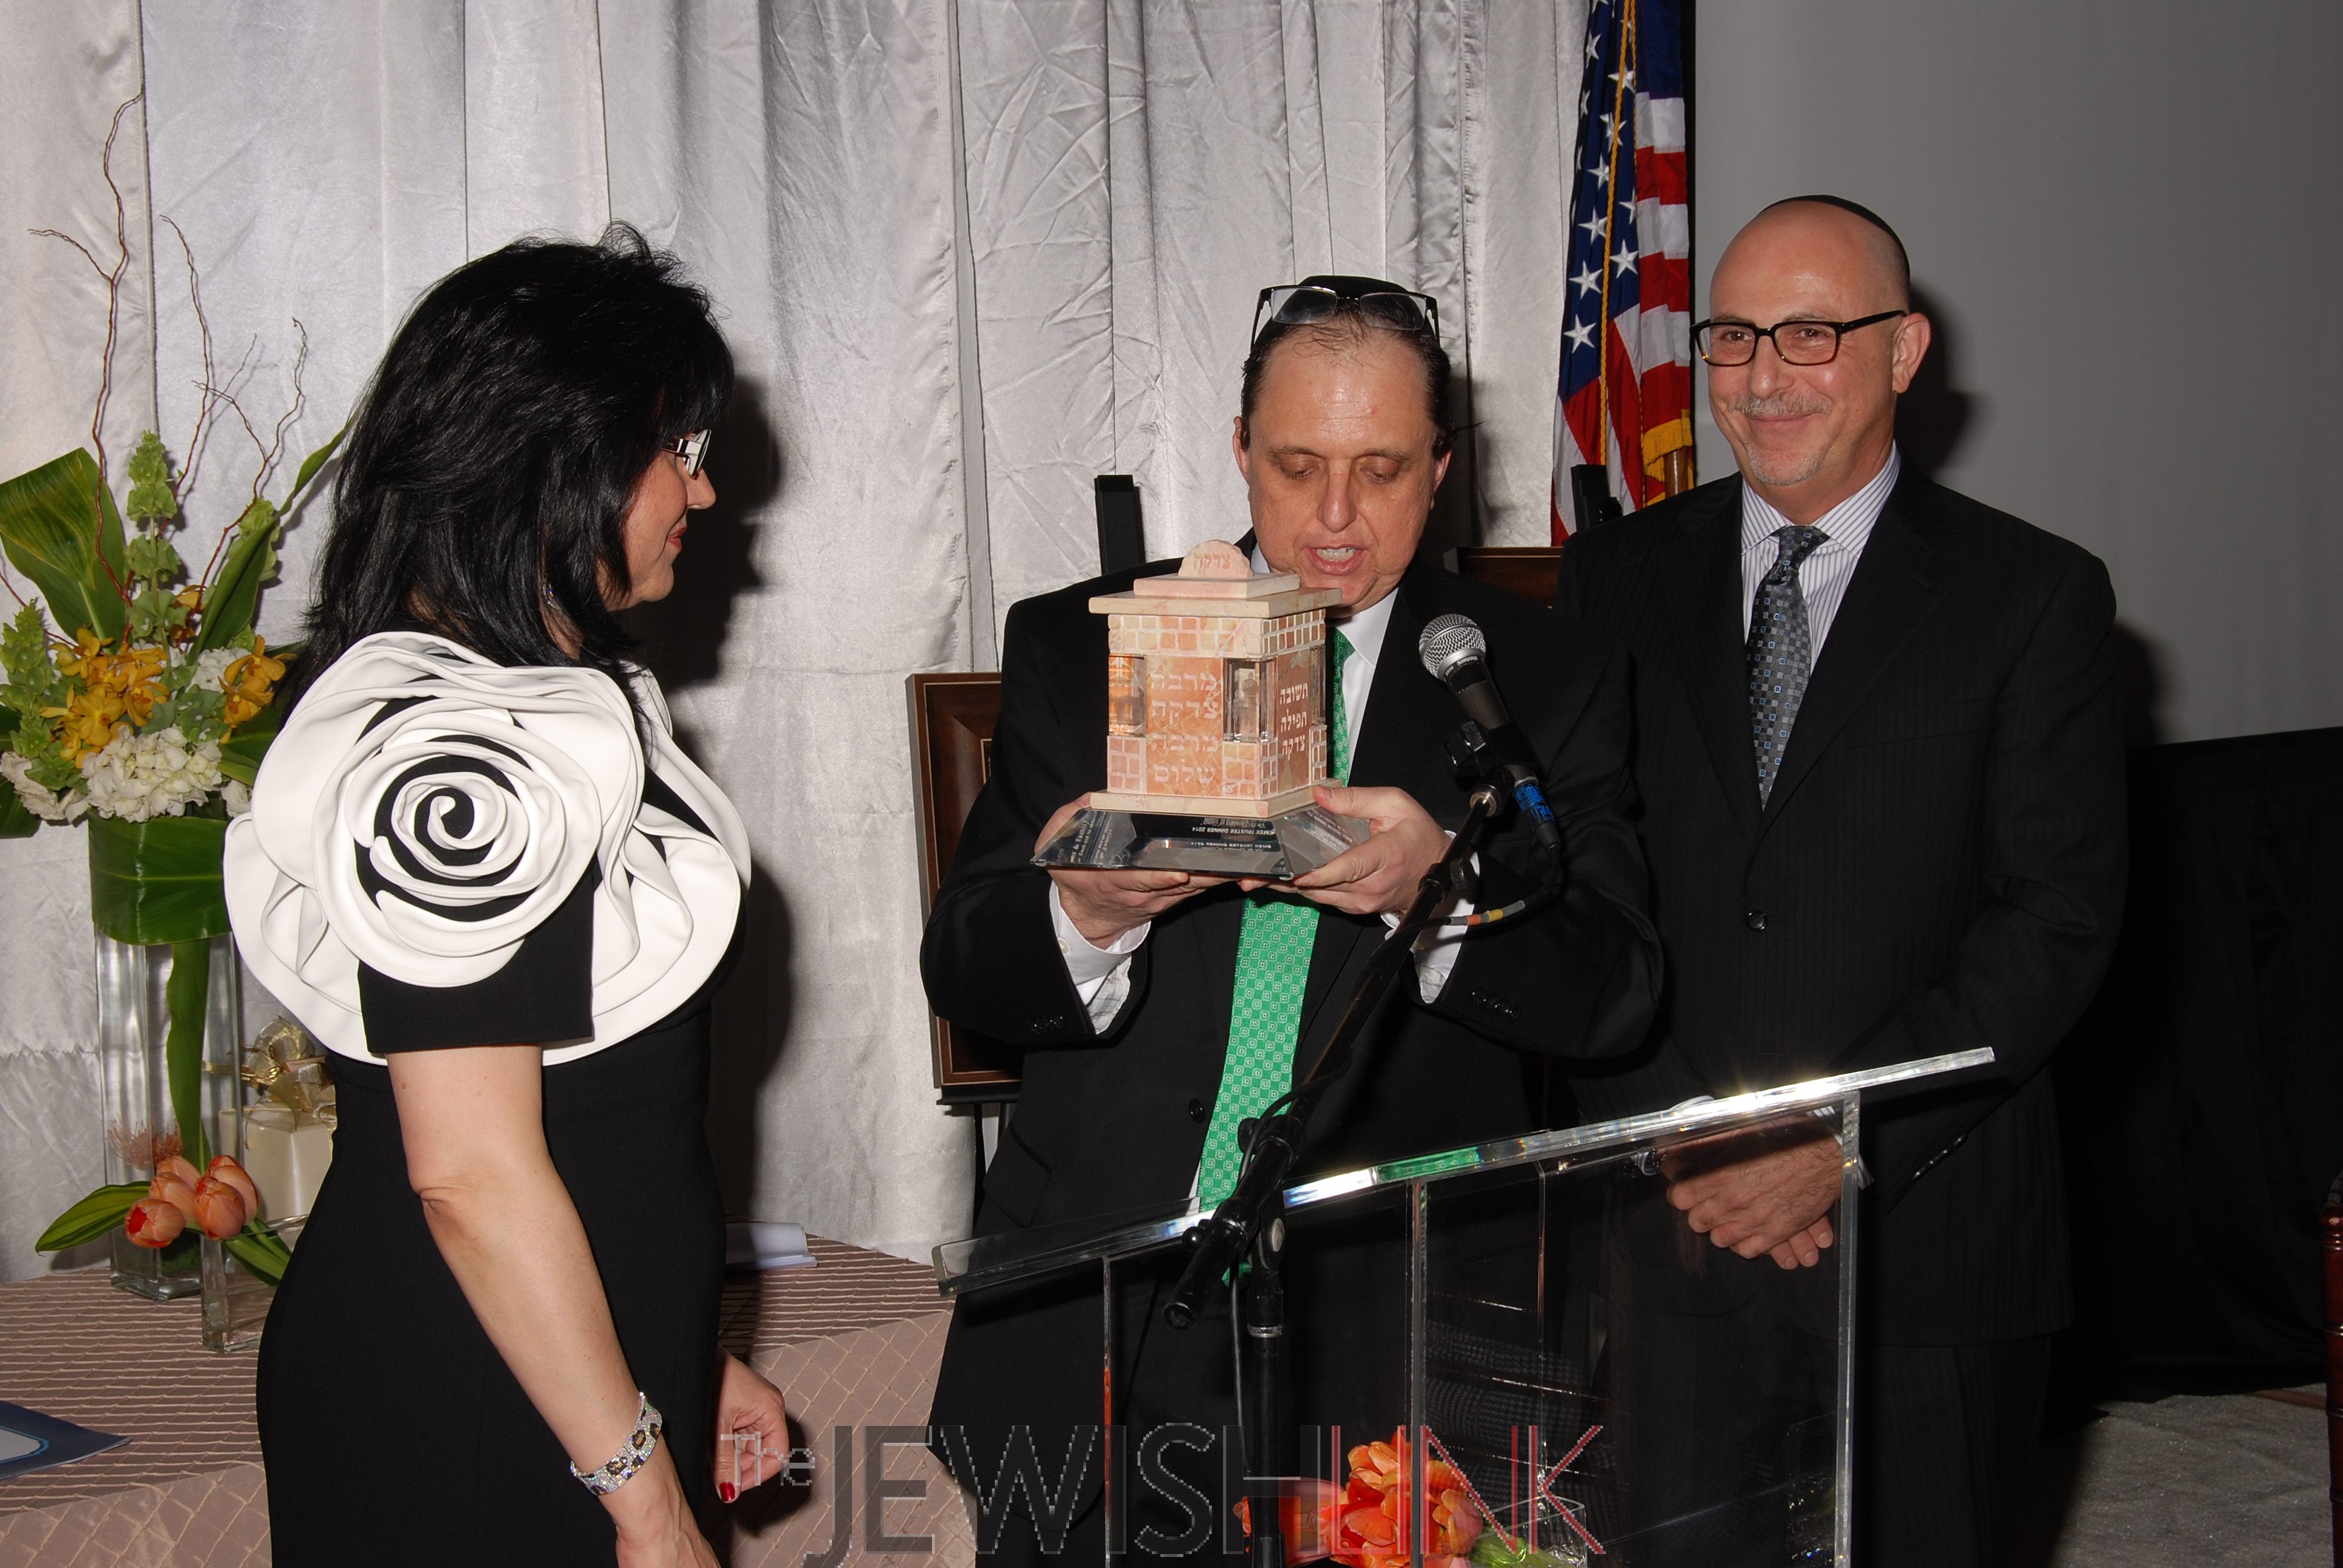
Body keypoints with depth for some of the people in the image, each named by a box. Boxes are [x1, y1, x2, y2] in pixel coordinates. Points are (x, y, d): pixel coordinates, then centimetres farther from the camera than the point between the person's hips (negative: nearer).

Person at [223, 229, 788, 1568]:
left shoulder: (548, 703, 11)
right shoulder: (452, 751, -21)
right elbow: (469, 1171, -23)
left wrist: (684, 1365, 19)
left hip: (601, 1366, 10)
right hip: (470, 1435, -9)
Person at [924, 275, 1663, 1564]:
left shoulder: (1545, 679, 3)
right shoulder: (1078, 648, 5)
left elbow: (1614, 994, -6)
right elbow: (962, 973, 0)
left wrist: (1442, 889, -26)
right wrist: (1085, 914, -23)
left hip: (1391, 1331, -1)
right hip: (1098, 1328, 1)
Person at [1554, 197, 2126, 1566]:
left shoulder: (2034, 599, 0)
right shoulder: (1618, 582, 8)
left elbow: (2059, 916, -7)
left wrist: (1846, 1139, -15)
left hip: (1926, 1248, -2)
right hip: (1656, 1233, 2)